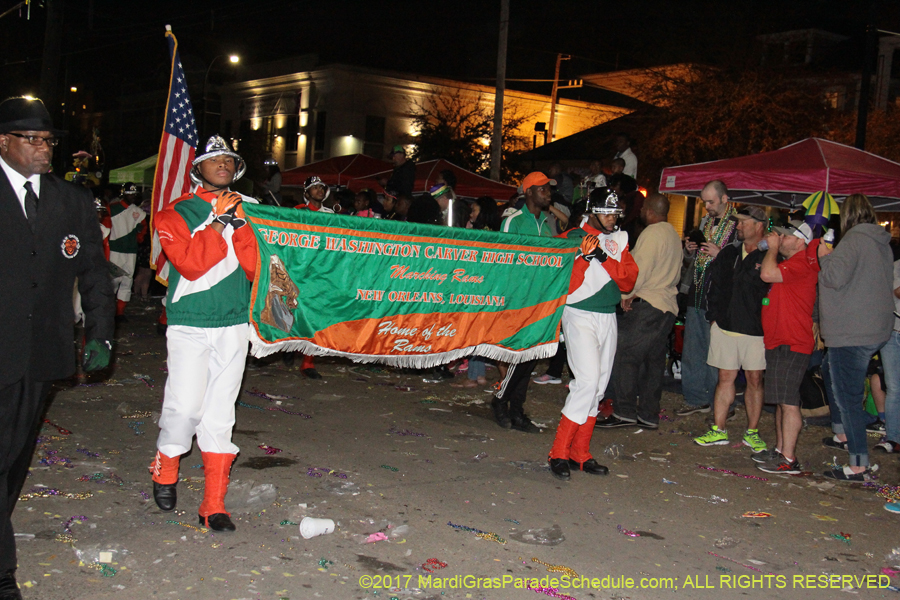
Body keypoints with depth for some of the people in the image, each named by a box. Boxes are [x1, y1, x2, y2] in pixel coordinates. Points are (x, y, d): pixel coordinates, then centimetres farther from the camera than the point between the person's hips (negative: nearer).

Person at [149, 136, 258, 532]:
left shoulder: (245, 212, 12)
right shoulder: (175, 215, 2)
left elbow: (255, 268, 1)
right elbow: (191, 264, -13)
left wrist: (239, 224, -9)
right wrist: (218, 221, -12)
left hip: (234, 324, 3)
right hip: (189, 324, -2)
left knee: (220, 413, 2)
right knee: (185, 405, -11)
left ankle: (214, 505, 8)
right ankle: (165, 469, 20)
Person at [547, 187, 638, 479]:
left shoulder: (619, 240, 11)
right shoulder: (573, 239, -5)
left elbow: (629, 281, 0)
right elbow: (565, 285, -11)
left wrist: (605, 258, -13)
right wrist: (585, 257, -22)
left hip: (608, 318, 6)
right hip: (580, 316, -6)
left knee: (598, 386, 7)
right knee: (588, 381, -17)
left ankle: (580, 454, 15)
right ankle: (559, 453, -8)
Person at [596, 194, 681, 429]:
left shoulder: (653, 232, -10)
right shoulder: (674, 235, 18)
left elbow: (641, 267, -16)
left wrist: (627, 294, -4)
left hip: (648, 305, -10)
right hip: (668, 306, 10)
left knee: (625, 356, -8)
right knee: (653, 361, 11)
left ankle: (624, 412, -10)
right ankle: (649, 415, 14)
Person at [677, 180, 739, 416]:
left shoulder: (738, 226, -8)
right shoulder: (705, 222, 16)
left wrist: (719, 254, -22)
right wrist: (689, 249, 6)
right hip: (696, 294, 8)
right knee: (692, 350, 12)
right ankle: (696, 399, 23)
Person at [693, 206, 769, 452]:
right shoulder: (728, 254, 12)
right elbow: (715, 285, 17)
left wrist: (765, 322, -12)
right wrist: (714, 316, 9)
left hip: (755, 330, -4)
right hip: (725, 326, 4)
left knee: (755, 380, 3)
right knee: (725, 377, 8)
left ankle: (752, 432, 14)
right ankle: (718, 430, 13)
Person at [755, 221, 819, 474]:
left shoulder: (802, 263, -13)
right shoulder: (788, 264, 21)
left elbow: (767, 274, -24)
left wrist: (773, 247, -10)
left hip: (791, 345, -11)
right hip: (779, 342, 11)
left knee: (788, 402, -10)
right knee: (781, 402, 15)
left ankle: (789, 460, -8)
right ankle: (779, 450, 23)